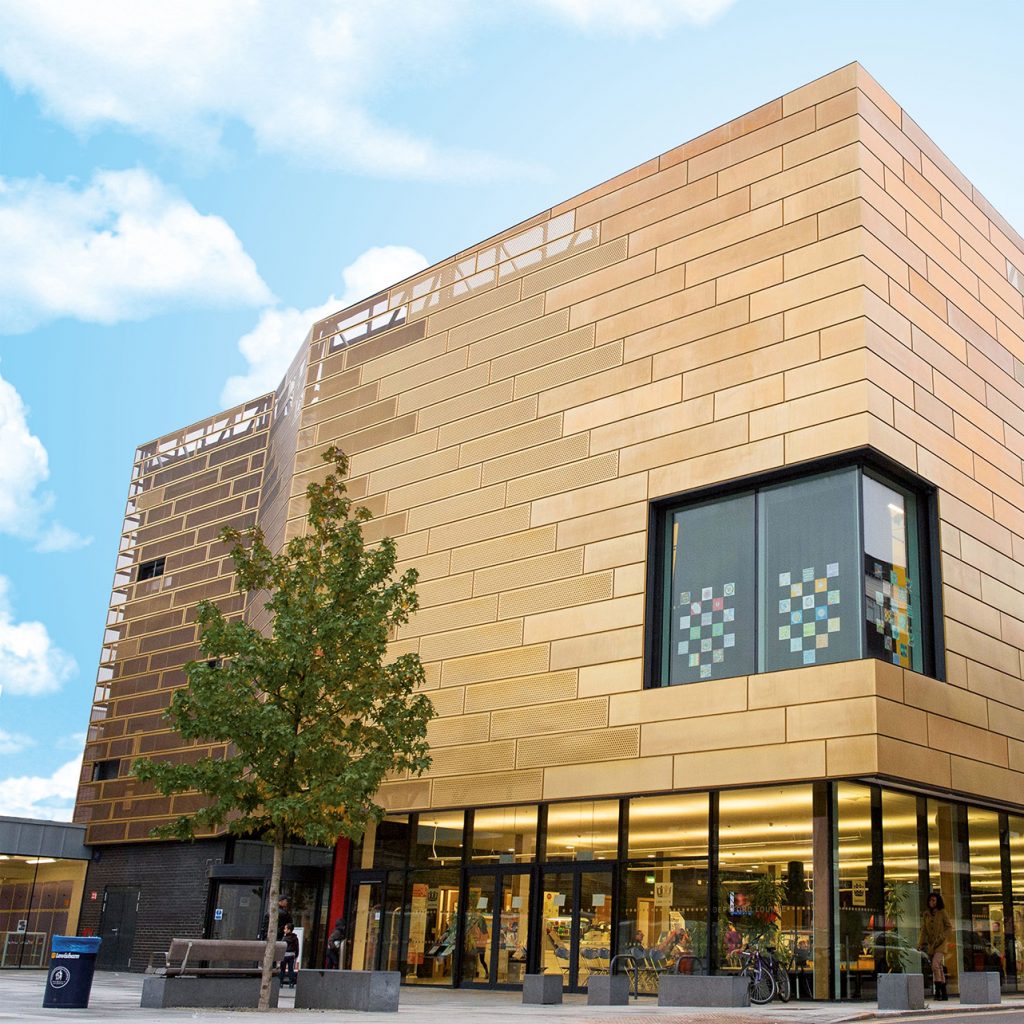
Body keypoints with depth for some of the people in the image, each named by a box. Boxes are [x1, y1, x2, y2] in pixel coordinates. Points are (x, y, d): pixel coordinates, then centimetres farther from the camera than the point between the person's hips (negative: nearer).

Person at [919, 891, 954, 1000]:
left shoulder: (942, 913, -2)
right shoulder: (926, 914, 10)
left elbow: (949, 927, 0)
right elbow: (924, 930, 12)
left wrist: (941, 937, -12)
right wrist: (921, 944, 4)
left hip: (941, 943, -5)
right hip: (931, 944, 5)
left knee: (935, 965, -21)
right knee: (939, 968, 7)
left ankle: (938, 990, -18)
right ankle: (944, 993, 11)